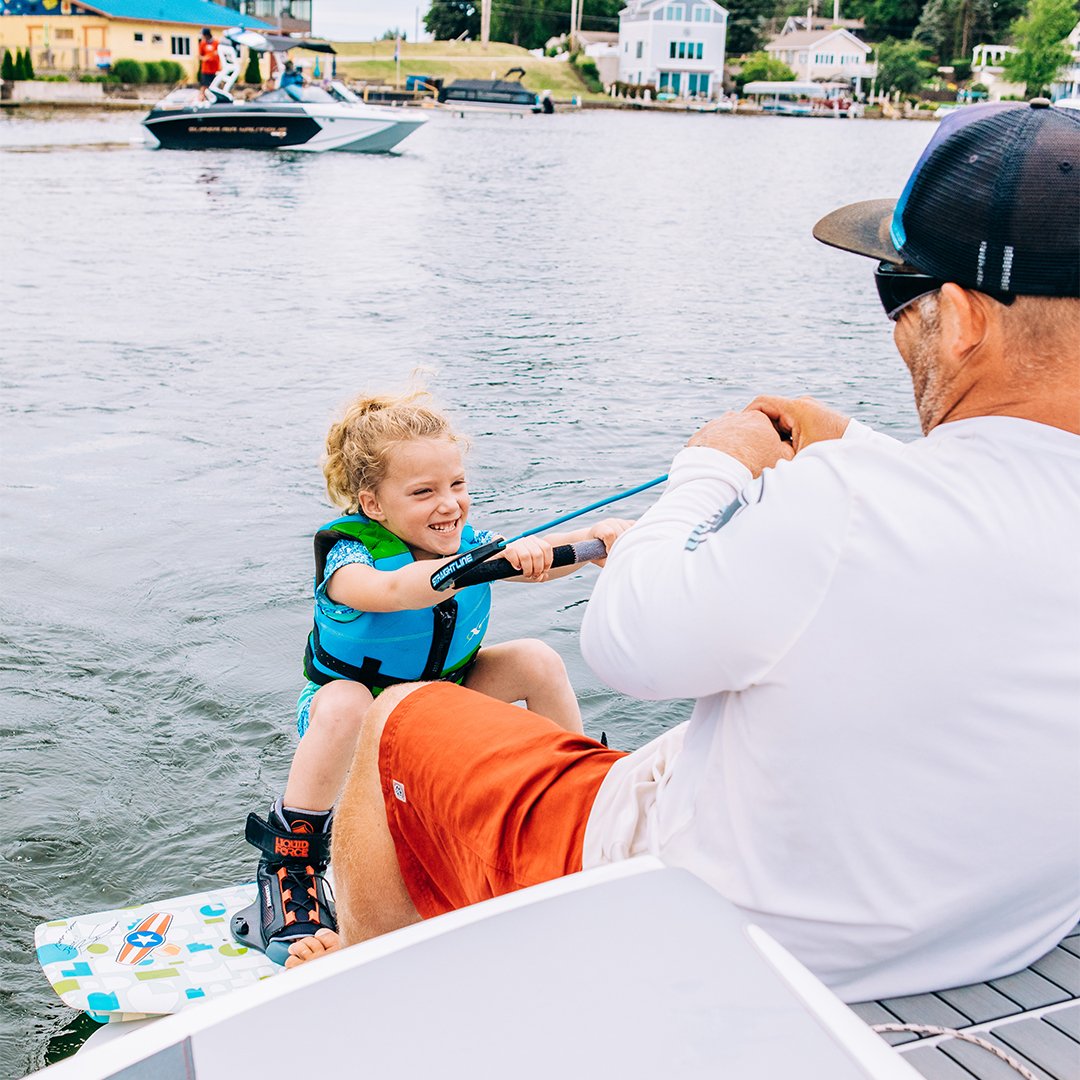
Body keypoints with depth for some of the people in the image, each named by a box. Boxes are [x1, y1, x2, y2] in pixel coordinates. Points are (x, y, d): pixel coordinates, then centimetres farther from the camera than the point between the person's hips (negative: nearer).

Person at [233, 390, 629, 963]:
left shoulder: (463, 542, -10)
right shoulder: (350, 554, -28)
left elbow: (538, 559, -19)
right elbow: (393, 591, -52)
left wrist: (594, 537, -42)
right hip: (363, 706, -5)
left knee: (536, 660, -13)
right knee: (344, 703, -40)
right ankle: (289, 863, -25)